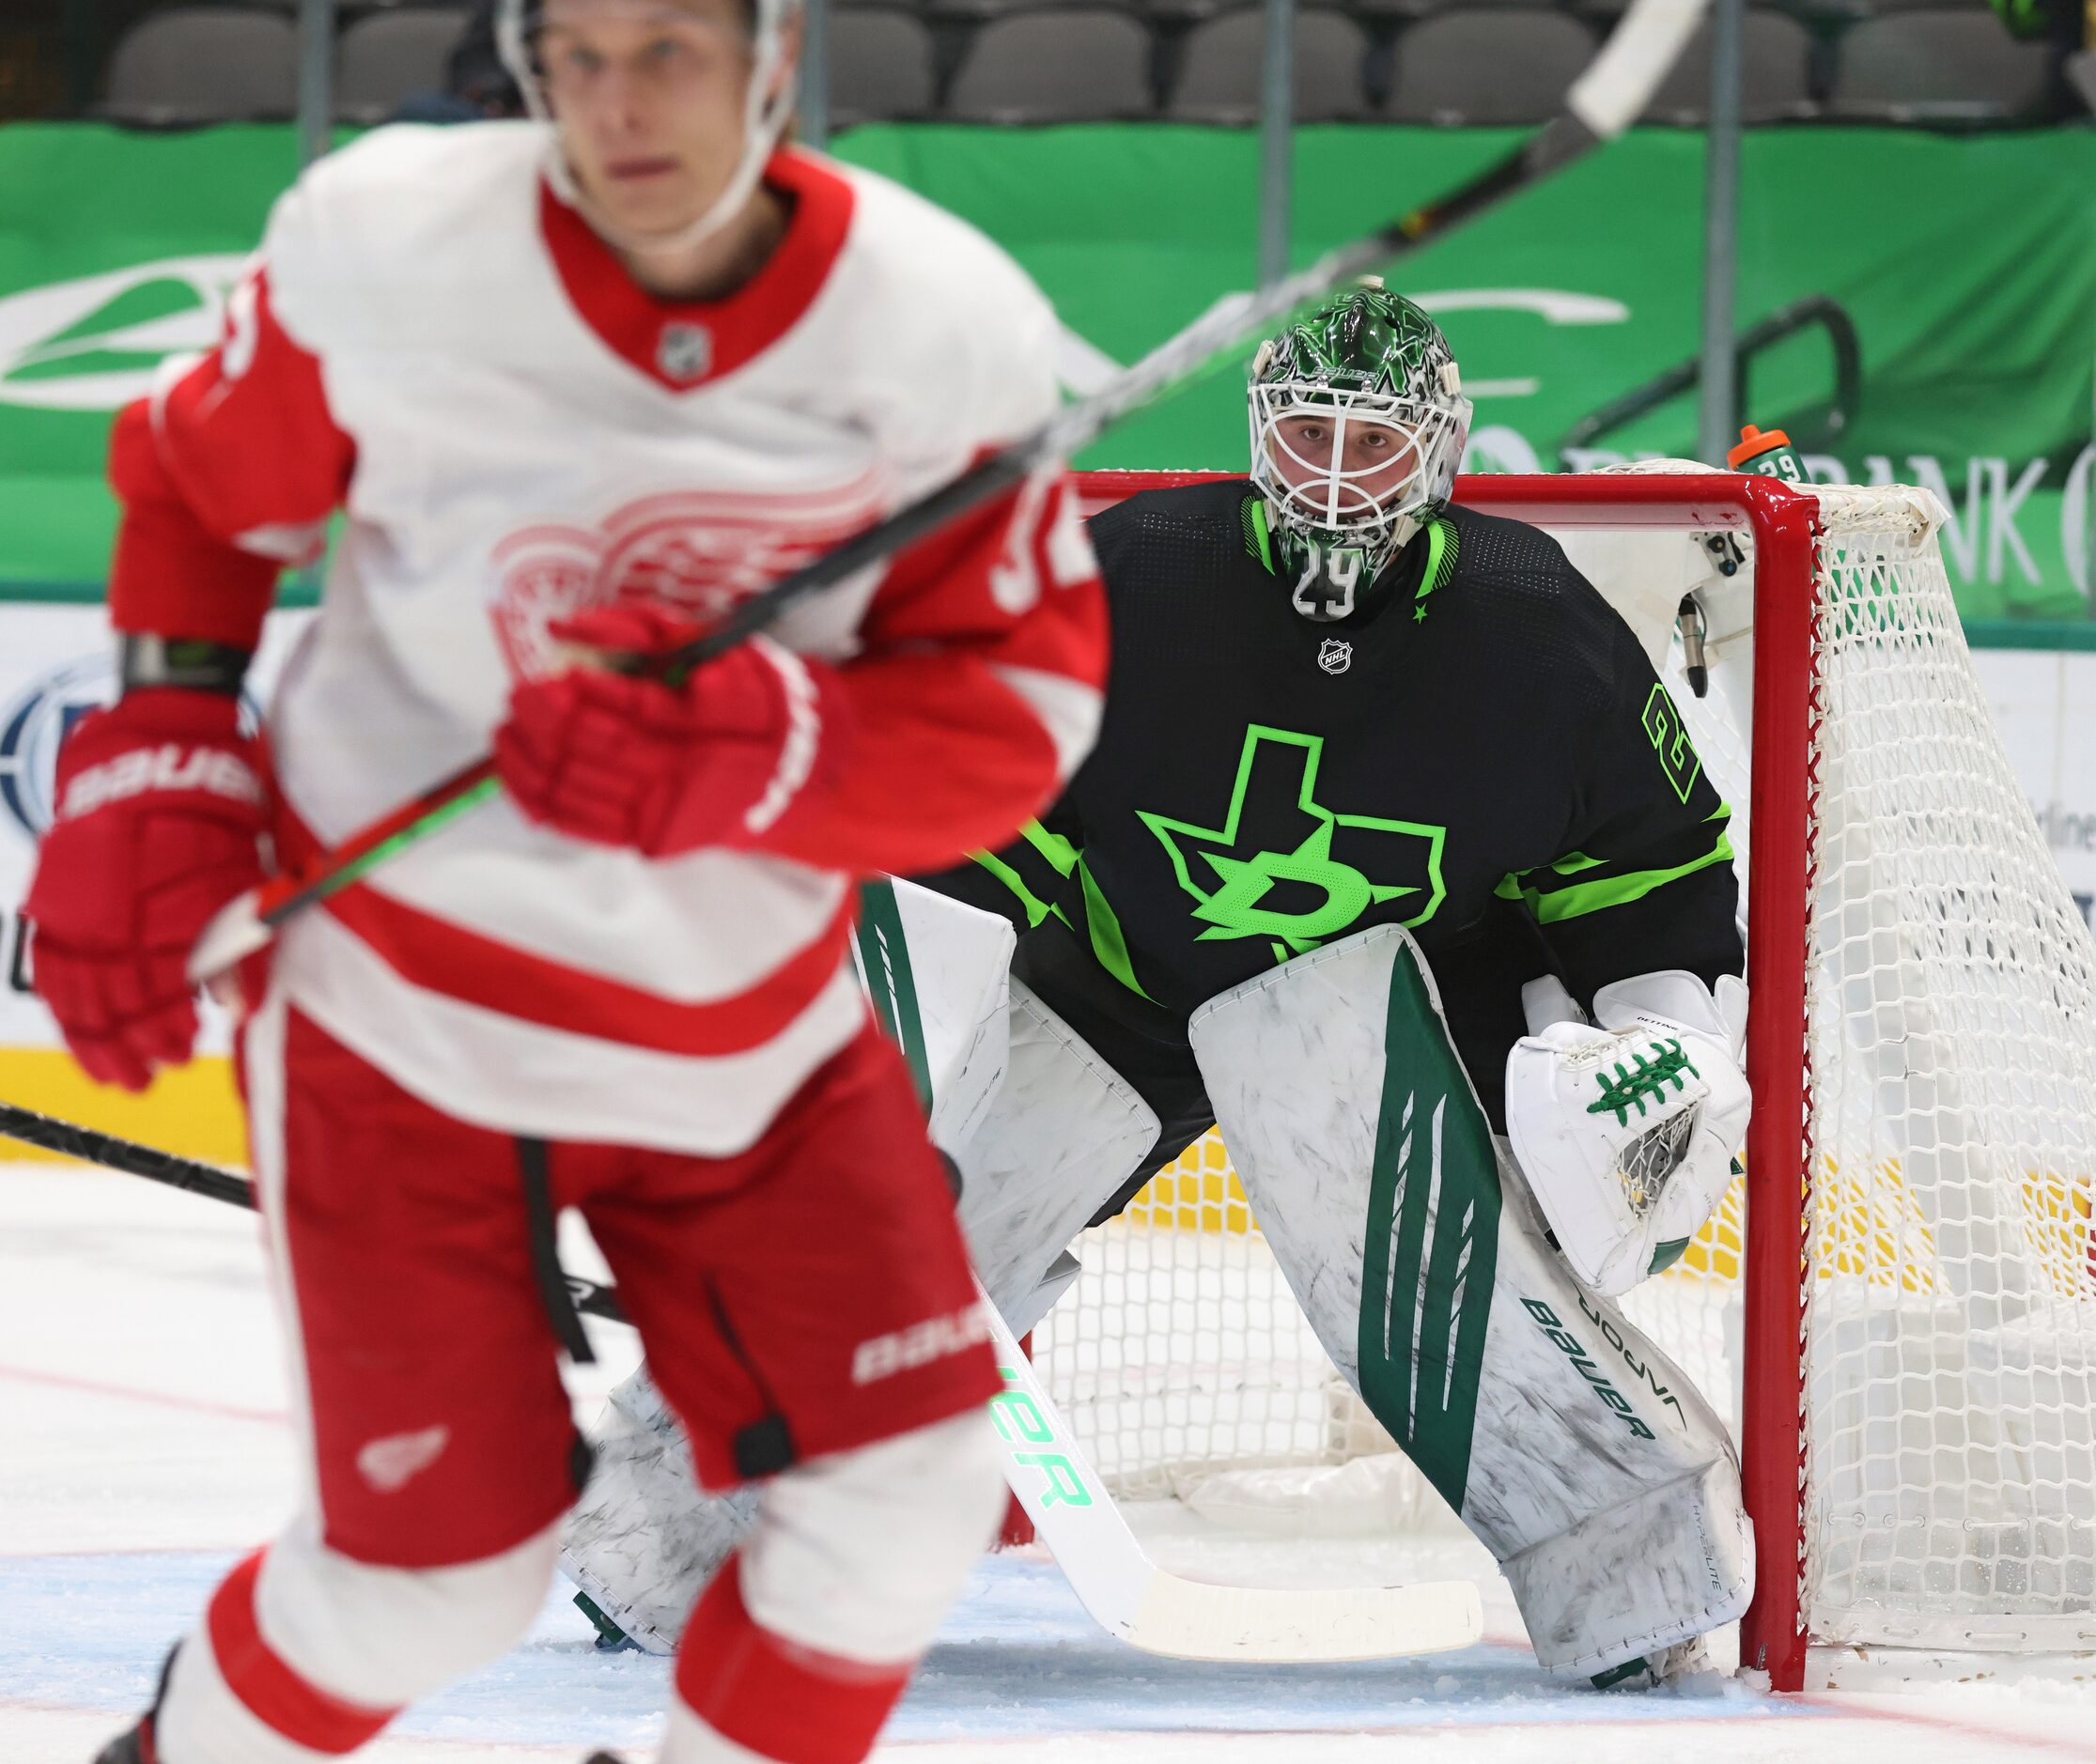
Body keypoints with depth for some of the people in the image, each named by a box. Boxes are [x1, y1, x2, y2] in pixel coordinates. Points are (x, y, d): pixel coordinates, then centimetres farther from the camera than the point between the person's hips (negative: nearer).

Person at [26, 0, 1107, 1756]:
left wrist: (759, 755, -30)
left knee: (905, 1498, -2)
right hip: (406, 1012, -3)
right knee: (441, 1573, -3)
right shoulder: (389, 250, -16)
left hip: (751, 1019, 3)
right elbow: (196, 490, 2)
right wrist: (145, 778, -8)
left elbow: (1017, 708, -12)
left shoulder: (948, 333, -13)